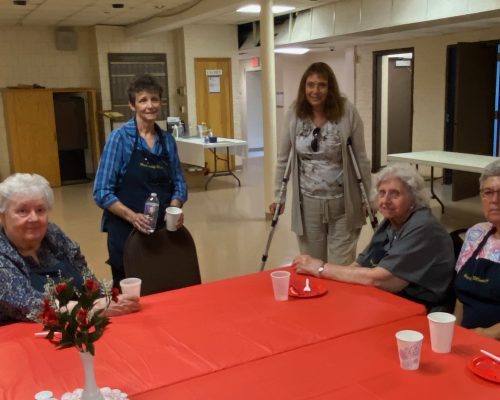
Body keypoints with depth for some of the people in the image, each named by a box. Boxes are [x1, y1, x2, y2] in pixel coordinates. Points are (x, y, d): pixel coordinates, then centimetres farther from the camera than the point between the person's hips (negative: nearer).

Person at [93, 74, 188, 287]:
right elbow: (102, 192, -11)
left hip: (162, 229, 4)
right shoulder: (120, 137, -8)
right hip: (126, 230, -4)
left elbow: (178, 183, 10)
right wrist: (132, 216, -25)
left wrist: (175, 208, -11)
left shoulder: (168, 140, 5)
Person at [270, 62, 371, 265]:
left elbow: (361, 157, -3)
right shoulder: (294, 114, -1)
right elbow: (283, 159, 6)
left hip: (342, 203, -2)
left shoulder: (347, 112, -8)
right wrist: (278, 196, 7)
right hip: (308, 203, 2)